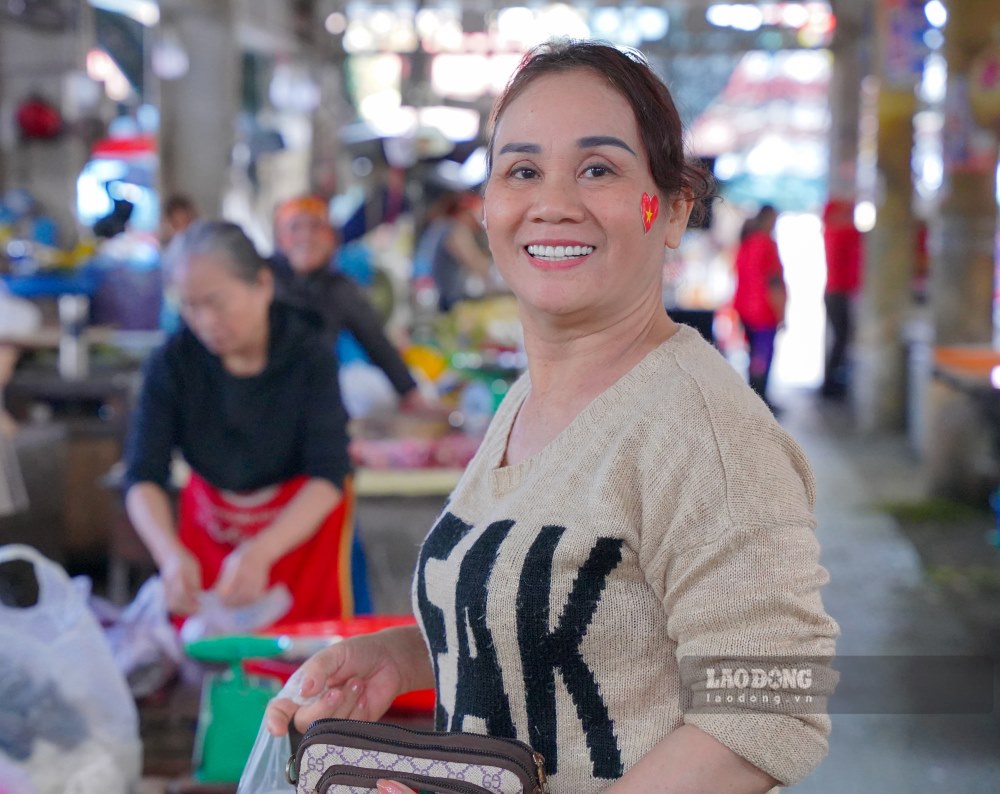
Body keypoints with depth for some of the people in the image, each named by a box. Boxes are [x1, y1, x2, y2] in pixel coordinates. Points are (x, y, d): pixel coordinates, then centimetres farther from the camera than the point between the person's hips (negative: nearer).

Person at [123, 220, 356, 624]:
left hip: (306, 516, -2)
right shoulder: (171, 364, -16)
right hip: (212, 521, 2)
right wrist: (171, 555, -43)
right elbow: (143, 478, -22)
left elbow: (329, 475, -26)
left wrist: (260, 553, -43)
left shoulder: (307, 352, -21)